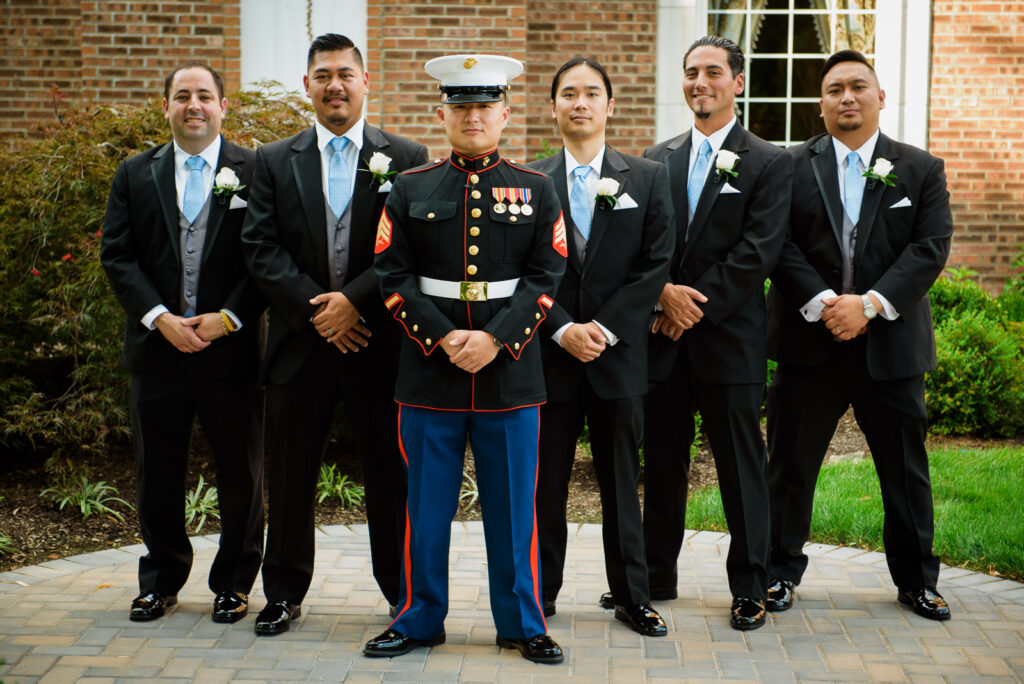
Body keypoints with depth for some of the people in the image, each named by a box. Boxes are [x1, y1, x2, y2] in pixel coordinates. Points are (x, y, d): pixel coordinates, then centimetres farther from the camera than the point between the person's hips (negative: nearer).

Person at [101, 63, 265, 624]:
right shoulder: (135, 174, 9)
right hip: (156, 345, 2)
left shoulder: (254, 172, 1)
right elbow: (117, 256, 2)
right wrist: (161, 319, -10)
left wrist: (228, 319, -13)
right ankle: (161, 580, 26)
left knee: (241, 472, 5)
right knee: (158, 472, 11)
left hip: (231, 345, -2)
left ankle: (233, 583, 21)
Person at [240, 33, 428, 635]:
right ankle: (285, 593, 22)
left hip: (379, 341, -1)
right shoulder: (274, 161, 9)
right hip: (301, 339, 2)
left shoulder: (406, 158, 4)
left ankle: (404, 592, 18)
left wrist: (352, 299, -14)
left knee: (391, 472, 5)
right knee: (292, 473, 8)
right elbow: (262, 248, 1)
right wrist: (315, 309, -11)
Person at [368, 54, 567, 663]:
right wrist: (443, 338, -12)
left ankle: (522, 623, 18)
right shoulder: (410, 190, 6)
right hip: (429, 370, 0)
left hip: (510, 370, 0)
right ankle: (420, 619, 21)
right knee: (428, 504, 7)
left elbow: (546, 277, -1)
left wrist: (495, 340, -13)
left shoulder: (537, 190, 6)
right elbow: (394, 277, 1)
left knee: (513, 504, 6)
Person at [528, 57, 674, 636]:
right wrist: (563, 329, -12)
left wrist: (605, 328, -10)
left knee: (622, 480, 7)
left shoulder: (648, 179, 5)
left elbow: (657, 263, -2)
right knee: (545, 480, 6)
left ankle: (633, 596, 17)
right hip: (551, 351, 0)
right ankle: (541, 590, 19)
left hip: (620, 351, 0)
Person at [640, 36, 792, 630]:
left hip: (730, 336, -4)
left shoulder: (769, 164, -1)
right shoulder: (657, 159, 12)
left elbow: (757, 254, -10)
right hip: (662, 337, 4)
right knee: (662, 462, 11)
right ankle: (656, 576, 24)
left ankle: (750, 587, 14)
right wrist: (665, 292, -11)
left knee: (741, 466, 3)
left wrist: (696, 306, -14)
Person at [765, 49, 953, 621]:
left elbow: (931, 248, -5)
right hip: (810, 340, -1)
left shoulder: (921, 170, 6)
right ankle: (781, 571, 20)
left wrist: (870, 304, -17)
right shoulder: (792, 167, 3)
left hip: (890, 342, 1)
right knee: (791, 463, 5)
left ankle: (917, 578, 24)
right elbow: (781, 247, -5)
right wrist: (822, 304, -18)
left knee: (905, 467, 9)